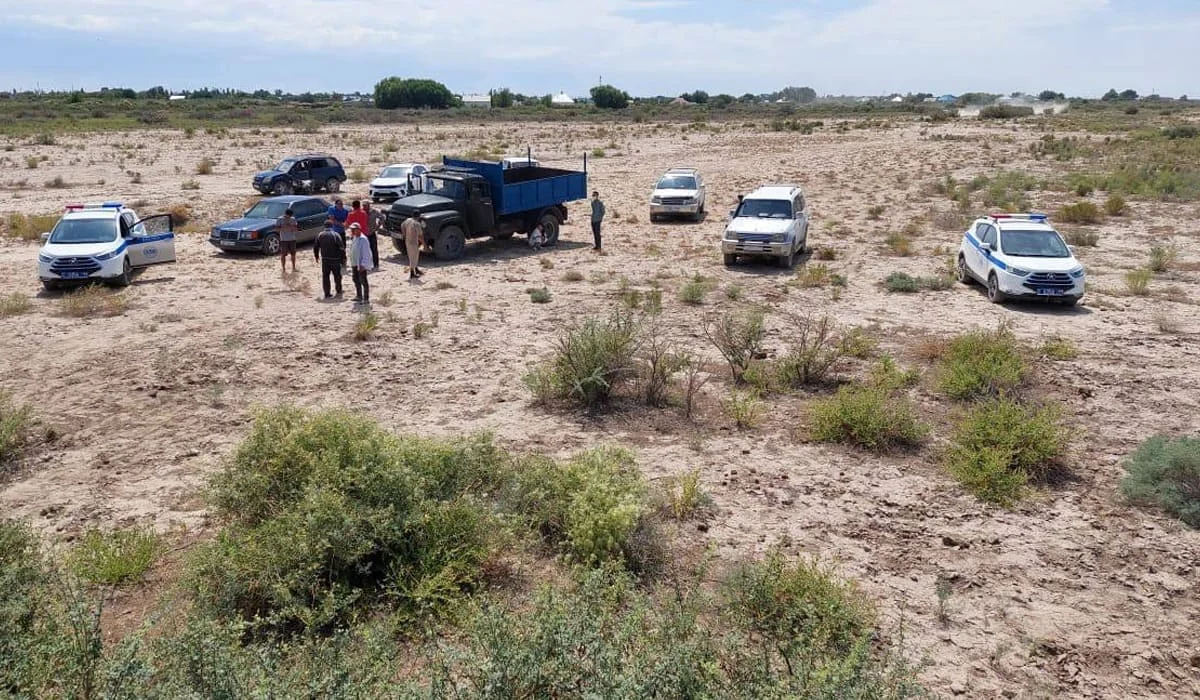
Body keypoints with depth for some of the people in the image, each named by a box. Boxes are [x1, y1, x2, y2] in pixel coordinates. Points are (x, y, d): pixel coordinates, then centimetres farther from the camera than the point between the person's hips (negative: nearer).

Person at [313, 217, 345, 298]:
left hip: (324, 259, 3)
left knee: (325, 276, 8)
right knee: (337, 275, 12)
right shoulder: (336, 235, -9)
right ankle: (339, 291, 21)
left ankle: (327, 293, 7)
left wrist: (317, 256, 23)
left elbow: (315, 247, 8)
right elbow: (341, 247, -13)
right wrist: (343, 257, -3)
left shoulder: (320, 235, 2)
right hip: (335, 259, -3)